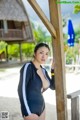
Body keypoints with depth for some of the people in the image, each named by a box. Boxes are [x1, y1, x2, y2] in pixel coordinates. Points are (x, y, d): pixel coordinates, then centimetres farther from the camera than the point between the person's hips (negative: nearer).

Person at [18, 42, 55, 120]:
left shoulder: (43, 70, 6)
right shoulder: (28, 67, -17)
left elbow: (53, 86, 13)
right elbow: (21, 89, -21)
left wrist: (53, 69, 3)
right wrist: (28, 113, -23)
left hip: (41, 107, 8)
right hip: (31, 110, -8)